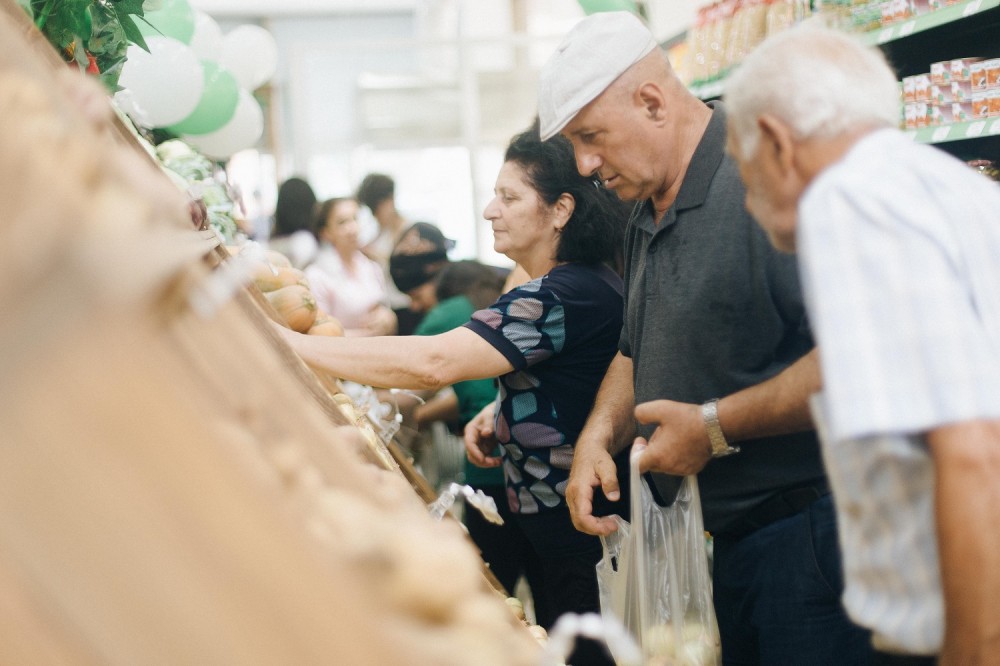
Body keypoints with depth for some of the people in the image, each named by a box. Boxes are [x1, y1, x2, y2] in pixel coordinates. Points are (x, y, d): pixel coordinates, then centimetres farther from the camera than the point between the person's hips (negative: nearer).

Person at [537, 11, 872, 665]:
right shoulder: (647, 214, 14)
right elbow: (636, 354, 27)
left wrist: (716, 426, -19)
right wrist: (600, 434, 6)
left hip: (801, 537, -9)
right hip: (706, 538, 9)